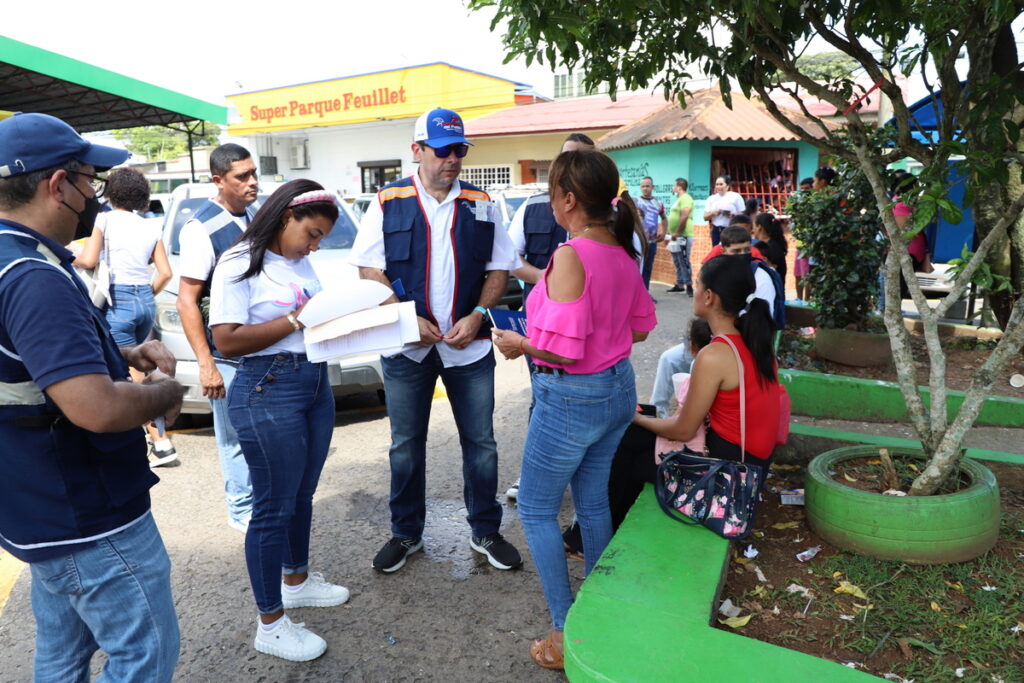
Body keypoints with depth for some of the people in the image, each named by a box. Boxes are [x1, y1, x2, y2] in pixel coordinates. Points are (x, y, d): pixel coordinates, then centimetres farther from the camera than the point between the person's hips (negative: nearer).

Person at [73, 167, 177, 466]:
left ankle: (161, 442, -11)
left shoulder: (105, 219, -2)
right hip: (145, 301, 6)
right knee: (134, 370, 18)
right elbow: (165, 273, 7)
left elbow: (88, 261, -9)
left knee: (133, 375, -7)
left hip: (118, 301, -6)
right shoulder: (151, 228, 12)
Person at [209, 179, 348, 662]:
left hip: (316, 383, 8)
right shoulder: (240, 263, -11)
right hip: (267, 391, -8)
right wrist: (296, 320, -19)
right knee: (274, 508, 2)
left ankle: (296, 581, 42)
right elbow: (226, 340, -17)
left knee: (302, 496, 20)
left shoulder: (302, 262, 12)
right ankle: (271, 626, 17)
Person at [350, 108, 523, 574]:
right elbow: (370, 272, -2)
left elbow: (500, 270, 6)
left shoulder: (481, 205, 6)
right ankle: (406, 533, 29)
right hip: (406, 345, -1)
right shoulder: (388, 203, 1)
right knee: (406, 445, 11)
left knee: (480, 442, 8)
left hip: (470, 344, 1)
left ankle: (485, 531, 26)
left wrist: (476, 316, -10)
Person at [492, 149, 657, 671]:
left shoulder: (571, 256, -23)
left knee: (536, 509, 10)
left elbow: (564, 349, -26)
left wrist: (519, 345, -10)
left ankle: (568, 633, 18)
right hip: (618, 388, 8)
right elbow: (641, 327, 12)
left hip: (571, 397, -8)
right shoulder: (623, 253, 1)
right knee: (593, 502, 22)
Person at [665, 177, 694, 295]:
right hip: (676, 236, 10)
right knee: (677, 262, 14)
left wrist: (676, 233, -21)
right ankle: (679, 284, 22)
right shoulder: (679, 199, 20)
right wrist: (671, 233, 20)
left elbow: (684, 217, -22)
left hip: (683, 236, -10)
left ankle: (689, 285, -6)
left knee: (684, 261, -9)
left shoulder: (685, 198, -11)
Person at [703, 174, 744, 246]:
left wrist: (733, 215, -18)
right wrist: (714, 213, -11)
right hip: (716, 230, 3)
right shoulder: (711, 198, 11)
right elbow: (705, 217, 7)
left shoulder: (736, 196, 2)